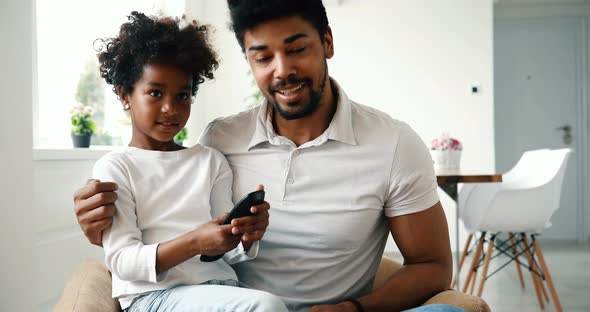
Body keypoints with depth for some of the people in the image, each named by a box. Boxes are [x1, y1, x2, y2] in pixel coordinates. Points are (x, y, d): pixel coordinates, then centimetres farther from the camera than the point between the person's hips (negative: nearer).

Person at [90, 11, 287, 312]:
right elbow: (121, 261, -8)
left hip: (219, 285, 5)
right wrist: (195, 243, -22)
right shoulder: (114, 167, 2)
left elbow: (229, 251, 9)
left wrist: (247, 236, -14)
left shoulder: (212, 160, 13)